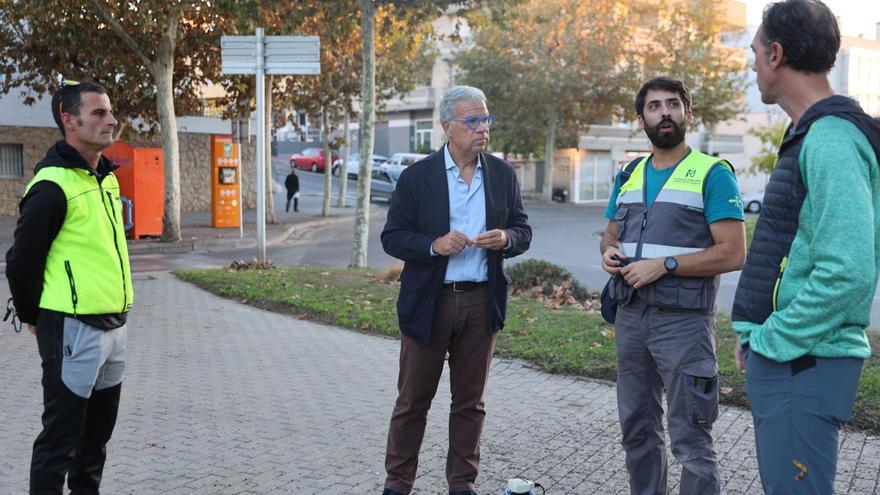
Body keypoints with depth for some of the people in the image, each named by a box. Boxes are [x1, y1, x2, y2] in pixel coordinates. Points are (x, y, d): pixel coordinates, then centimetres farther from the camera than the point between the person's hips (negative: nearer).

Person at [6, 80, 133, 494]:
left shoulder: (106, 178, 10)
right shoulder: (53, 186, -17)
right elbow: (21, 261, -13)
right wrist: (34, 318, 0)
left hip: (113, 326, 8)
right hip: (73, 330, -8)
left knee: (98, 432, 18)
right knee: (60, 437, 2)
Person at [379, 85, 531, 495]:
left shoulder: (503, 175, 5)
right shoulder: (417, 177, -3)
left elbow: (523, 231, 10)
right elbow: (392, 237, -3)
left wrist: (505, 239, -13)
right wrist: (434, 245, -20)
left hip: (482, 302, 3)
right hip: (428, 302, -2)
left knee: (469, 400, 11)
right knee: (413, 400, 7)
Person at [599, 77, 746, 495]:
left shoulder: (712, 174, -7)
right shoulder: (629, 176, 13)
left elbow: (733, 254, -13)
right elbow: (611, 234, 23)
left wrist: (664, 264, -18)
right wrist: (609, 252, -1)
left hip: (683, 321, -6)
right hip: (630, 318, 7)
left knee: (690, 440, -4)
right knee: (637, 429, 15)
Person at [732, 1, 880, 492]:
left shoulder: (831, 140, -18)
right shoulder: (810, 133, 14)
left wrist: (774, 340, -17)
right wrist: (757, 333, 13)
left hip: (803, 362, -10)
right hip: (781, 356, 10)